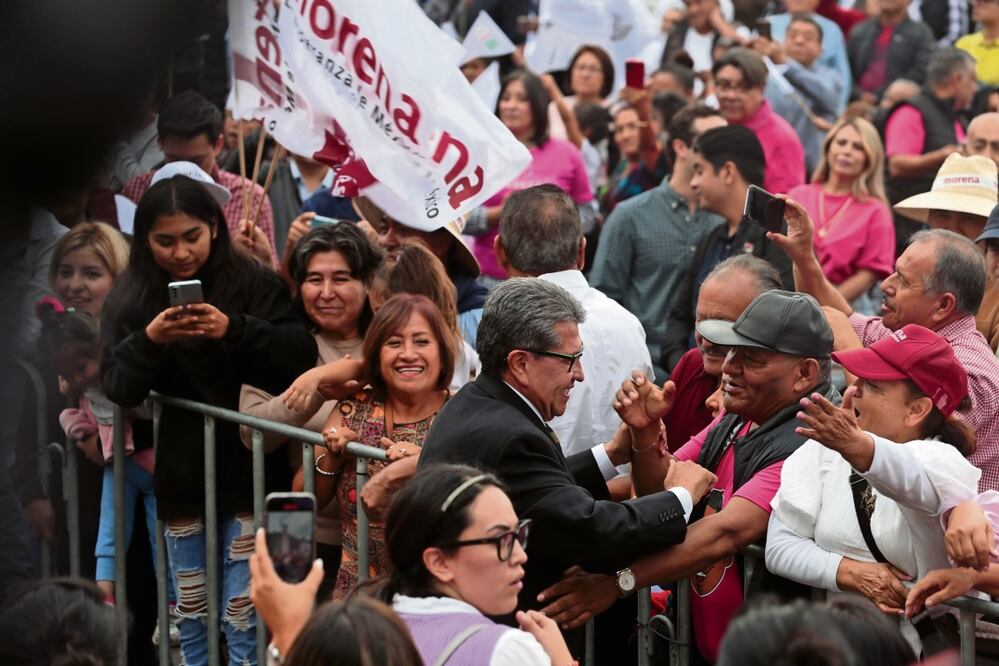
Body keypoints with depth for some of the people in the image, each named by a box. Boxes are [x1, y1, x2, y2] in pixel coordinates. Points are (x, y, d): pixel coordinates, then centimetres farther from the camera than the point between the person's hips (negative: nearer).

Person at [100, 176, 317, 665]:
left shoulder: (252, 283, -5)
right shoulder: (130, 298, 2)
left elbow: (302, 356, -13)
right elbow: (116, 388, -4)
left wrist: (234, 329, -26)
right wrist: (148, 341, -22)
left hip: (246, 468, -2)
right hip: (181, 475, 3)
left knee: (243, 624, -3)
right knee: (192, 624, 10)